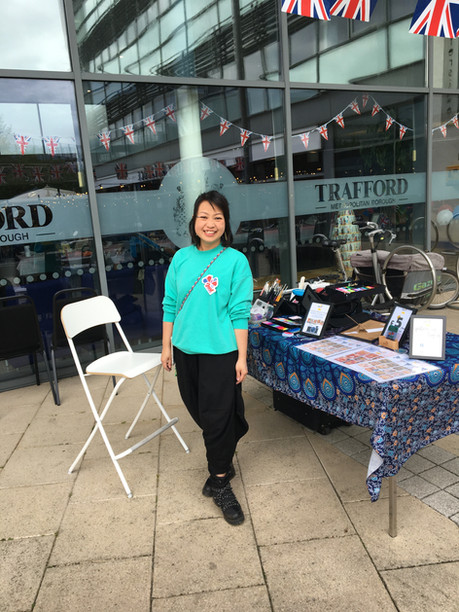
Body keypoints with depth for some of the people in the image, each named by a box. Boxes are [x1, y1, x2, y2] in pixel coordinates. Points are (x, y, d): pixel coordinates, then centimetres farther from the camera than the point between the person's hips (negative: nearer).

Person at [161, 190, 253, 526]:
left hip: (220, 351, -5)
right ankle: (223, 458, 42)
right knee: (199, 411, 17)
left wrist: (241, 357, -11)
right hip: (185, 349, 5)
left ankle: (220, 481, 20)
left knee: (217, 415, 1)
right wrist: (167, 346, 8)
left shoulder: (236, 260, -8)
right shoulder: (181, 258, 3)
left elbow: (240, 313, -9)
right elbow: (170, 306, 8)